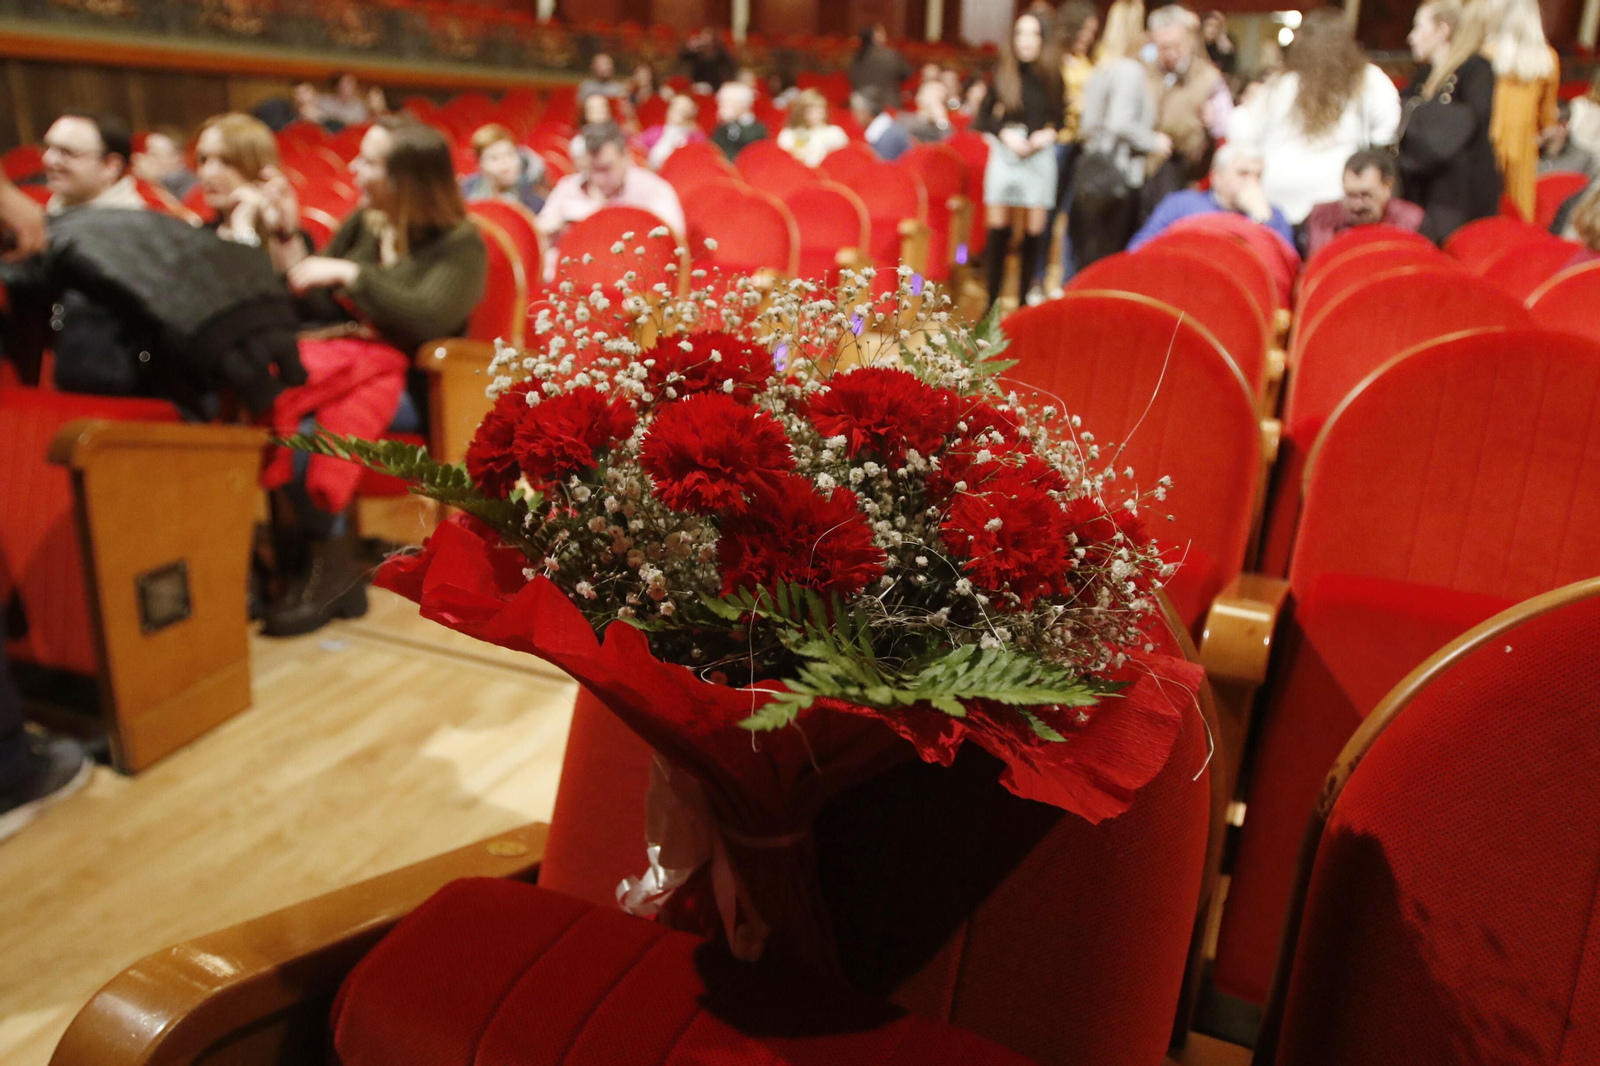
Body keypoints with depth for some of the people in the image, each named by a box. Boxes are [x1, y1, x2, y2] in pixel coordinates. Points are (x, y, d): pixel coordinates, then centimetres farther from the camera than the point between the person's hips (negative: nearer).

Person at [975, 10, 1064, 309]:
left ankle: (1026, 301, 12)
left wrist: (1049, 133, -10)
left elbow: (1063, 117, 10)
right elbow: (983, 117, 4)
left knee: (1035, 232, 2)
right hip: (1005, 154, 0)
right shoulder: (1001, 73, 2)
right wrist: (1005, 134, -12)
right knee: (998, 229, -2)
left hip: (1041, 157, 0)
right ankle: (992, 301, 5)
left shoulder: (1052, 75, 3)